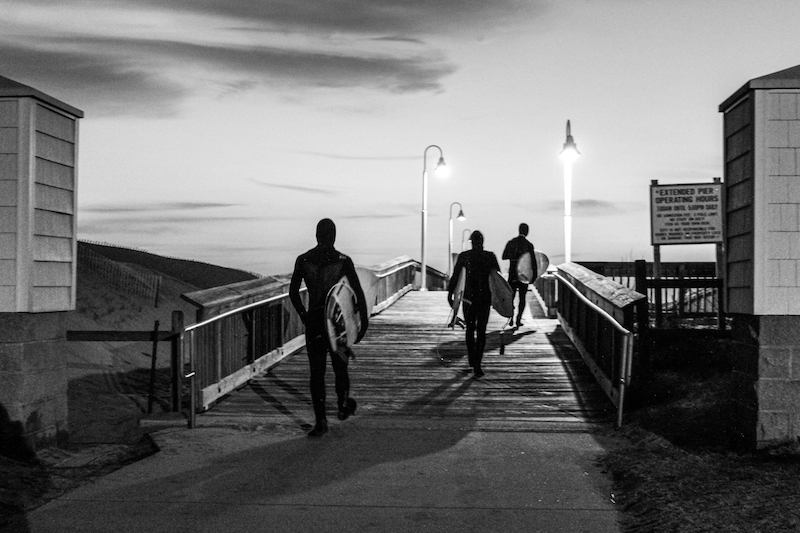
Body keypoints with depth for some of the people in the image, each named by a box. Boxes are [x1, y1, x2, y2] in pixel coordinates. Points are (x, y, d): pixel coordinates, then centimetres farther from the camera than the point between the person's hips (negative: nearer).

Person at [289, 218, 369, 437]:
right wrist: (364, 320, -1)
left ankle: (320, 420, -2)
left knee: (316, 372, 3)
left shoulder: (303, 260, 0)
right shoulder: (343, 261, -5)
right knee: (340, 366, 19)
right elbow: (358, 292, -7)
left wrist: (304, 315, 13)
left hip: (314, 321, 1)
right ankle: (343, 405, 34)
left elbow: (293, 293, 1)